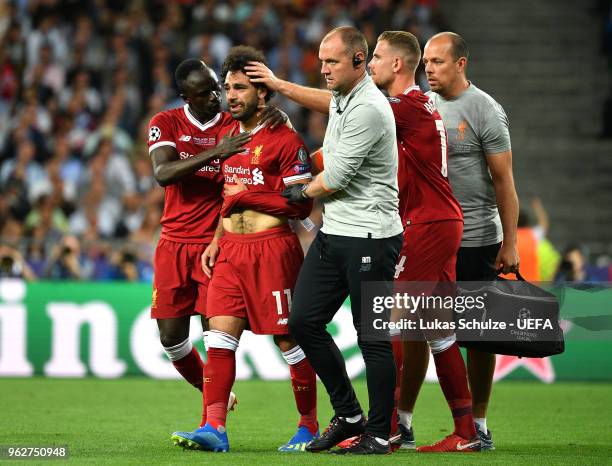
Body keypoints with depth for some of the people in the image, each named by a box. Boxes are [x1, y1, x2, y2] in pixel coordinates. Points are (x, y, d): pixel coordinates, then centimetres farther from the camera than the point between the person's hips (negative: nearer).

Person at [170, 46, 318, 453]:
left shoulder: (285, 139, -9)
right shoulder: (231, 135, 15)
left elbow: (300, 204, -13)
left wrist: (246, 195, -12)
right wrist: (217, 240, 19)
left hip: (272, 248, -7)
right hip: (232, 249, 7)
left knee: (290, 340, 0)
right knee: (220, 336, -4)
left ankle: (309, 427, 11)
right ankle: (214, 428, -7)